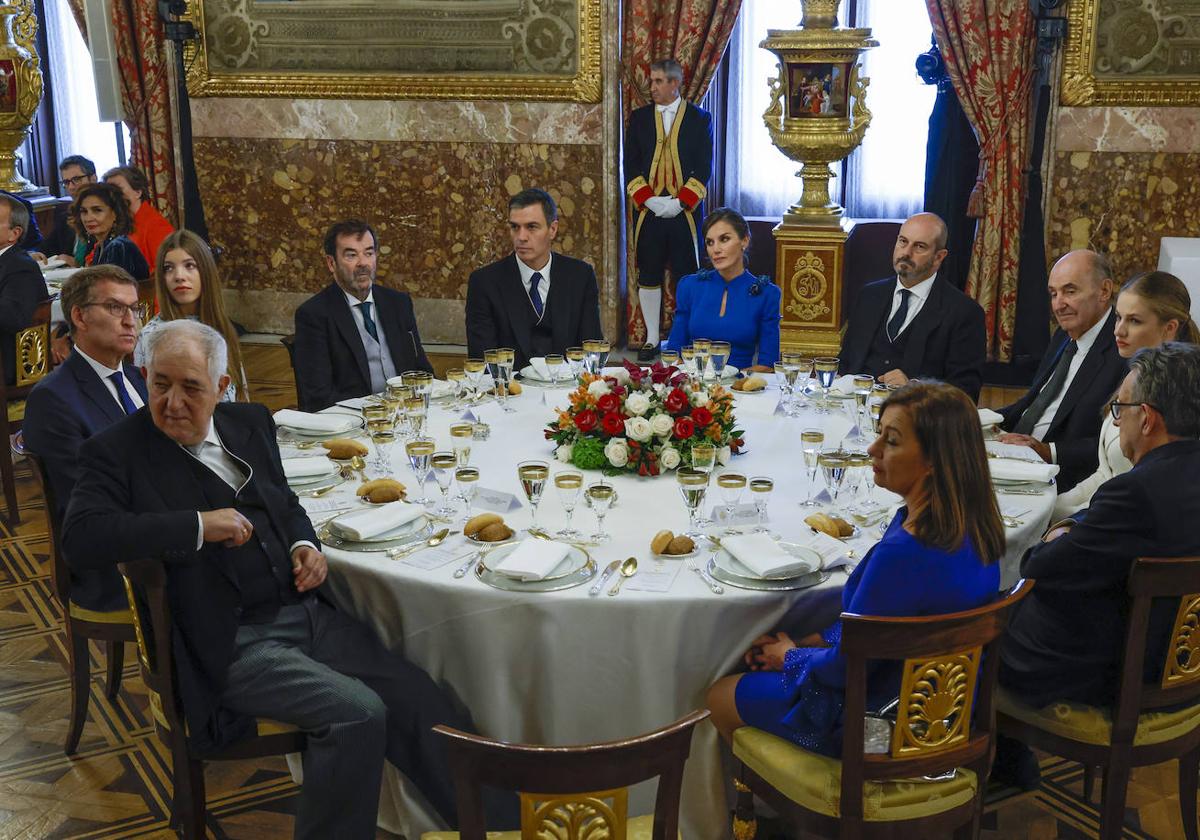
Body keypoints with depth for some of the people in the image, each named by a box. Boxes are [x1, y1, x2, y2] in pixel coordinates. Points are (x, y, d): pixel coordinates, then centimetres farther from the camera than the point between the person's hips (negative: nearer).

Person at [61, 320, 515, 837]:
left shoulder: (250, 422, 13)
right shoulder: (117, 451, -3)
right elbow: (81, 533, -20)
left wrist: (305, 545, 3)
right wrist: (199, 525, -22)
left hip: (309, 614, 6)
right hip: (232, 648, -5)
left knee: (420, 700, -9)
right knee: (358, 712, -25)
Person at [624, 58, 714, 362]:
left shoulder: (700, 118, 4)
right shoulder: (639, 118, 10)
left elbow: (705, 168, -1)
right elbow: (630, 166, 6)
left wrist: (679, 202, -11)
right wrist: (648, 200, -8)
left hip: (685, 211, -2)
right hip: (648, 211, 2)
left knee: (687, 275, 1)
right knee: (648, 276, 5)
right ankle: (652, 339, 14)